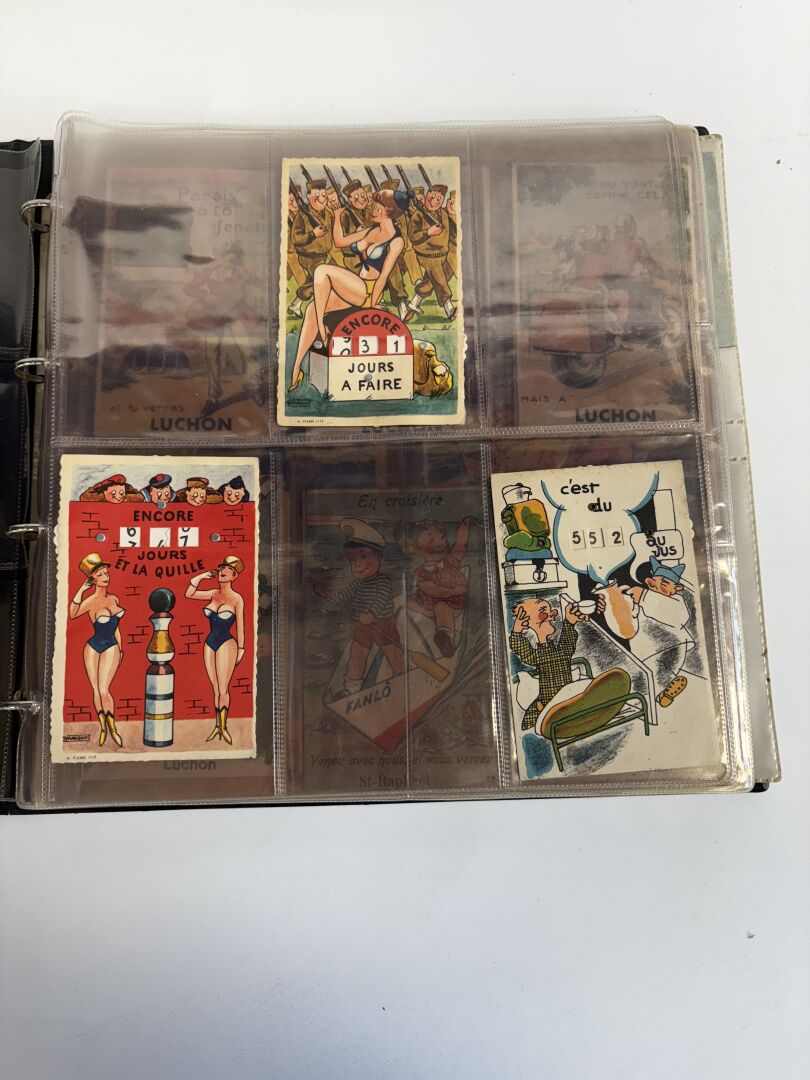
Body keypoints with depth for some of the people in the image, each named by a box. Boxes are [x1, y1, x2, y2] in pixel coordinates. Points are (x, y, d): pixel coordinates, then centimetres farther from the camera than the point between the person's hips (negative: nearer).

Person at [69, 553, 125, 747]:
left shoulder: (114, 599, 4)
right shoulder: (91, 601, -11)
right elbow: (72, 614, -32)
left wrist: (120, 648, 19)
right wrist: (82, 589, -33)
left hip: (111, 647, 2)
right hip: (93, 647, -1)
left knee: (104, 690, -8)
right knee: (96, 691, 6)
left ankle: (112, 728, 7)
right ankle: (102, 727, 21)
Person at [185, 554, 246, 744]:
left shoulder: (237, 599, -6)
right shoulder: (213, 594, 7)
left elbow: (240, 626, -3)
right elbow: (189, 594, 5)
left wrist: (240, 649, -2)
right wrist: (204, 575, 2)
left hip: (226, 644, -5)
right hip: (209, 644, 5)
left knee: (223, 689, 0)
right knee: (215, 689, 10)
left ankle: (223, 727, 9)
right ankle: (217, 726, 17)